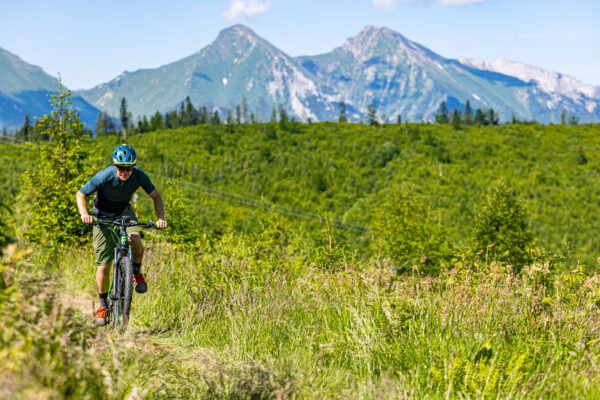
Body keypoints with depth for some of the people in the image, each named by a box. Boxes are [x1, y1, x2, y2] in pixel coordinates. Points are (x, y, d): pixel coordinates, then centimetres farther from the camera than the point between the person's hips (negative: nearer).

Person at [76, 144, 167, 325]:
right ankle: (103, 305, 15)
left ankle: (137, 271, -4)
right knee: (103, 265, -4)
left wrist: (161, 218, -24)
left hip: (124, 212, 2)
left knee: (135, 238, -33)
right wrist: (84, 214, -34)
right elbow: (80, 195, -17)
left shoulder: (139, 176, -22)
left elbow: (156, 197, -8)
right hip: (103, 217, -1)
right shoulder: (104, 177, -29)